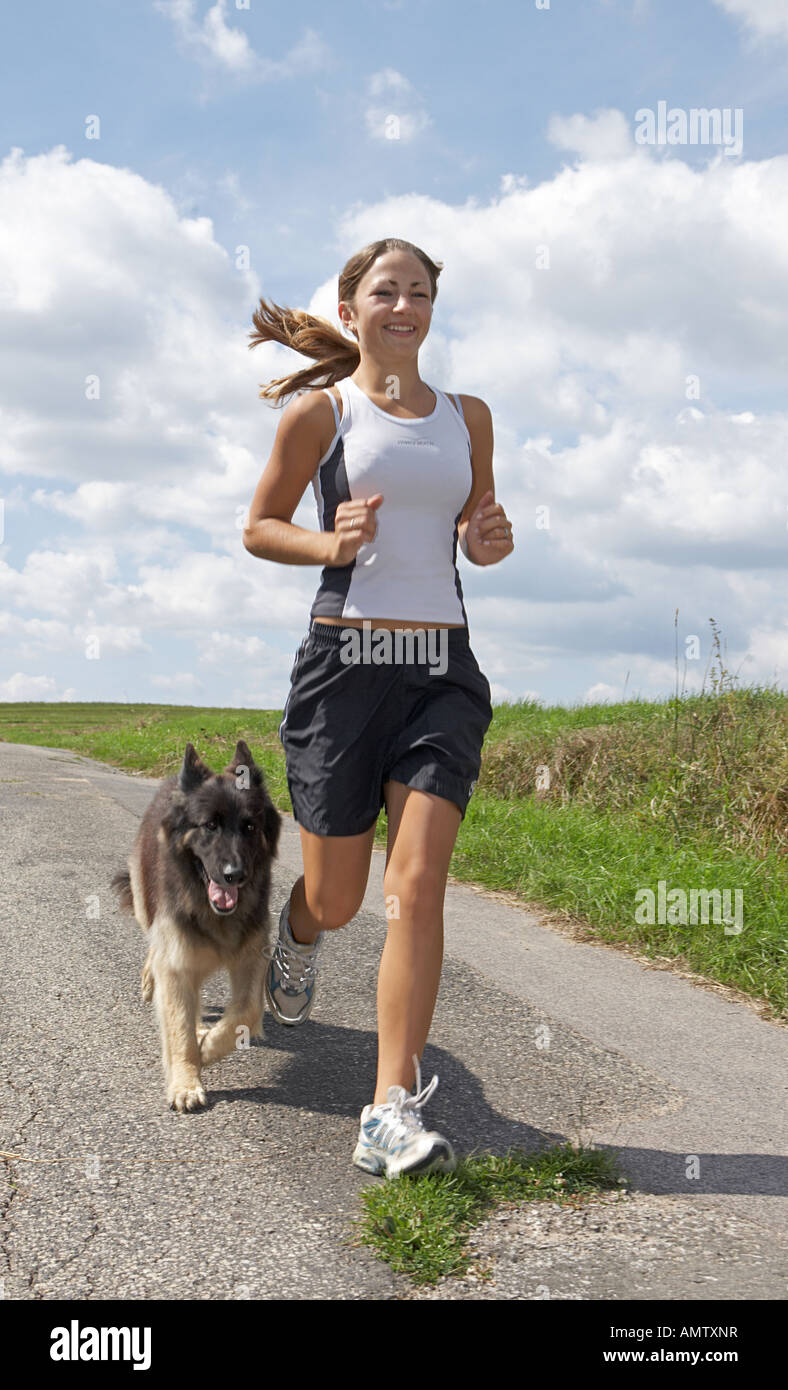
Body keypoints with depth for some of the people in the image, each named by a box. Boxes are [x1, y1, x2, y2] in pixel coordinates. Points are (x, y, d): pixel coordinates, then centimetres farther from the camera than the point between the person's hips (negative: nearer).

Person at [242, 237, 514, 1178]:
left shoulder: (468, 417, 13)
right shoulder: (321, 410, 2)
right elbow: (259, 527, 7)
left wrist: (493, 541, -1)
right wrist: (331, 544, -13)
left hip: (443, 668, 2)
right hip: (345, 657, -2)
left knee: (418, 884, -11)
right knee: (337, 898, 7)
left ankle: (392, 1116, -6)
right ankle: (297, 938, 46)